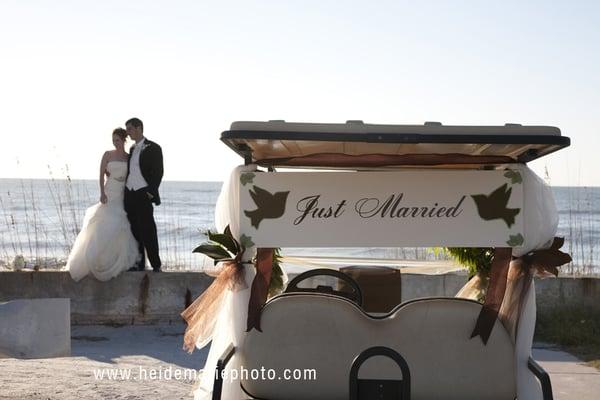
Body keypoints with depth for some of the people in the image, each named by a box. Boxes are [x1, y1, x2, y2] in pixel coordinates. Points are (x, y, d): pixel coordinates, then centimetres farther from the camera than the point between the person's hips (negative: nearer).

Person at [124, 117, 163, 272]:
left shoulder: (153, 148, -3)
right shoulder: (132, 149, 17)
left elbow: (158, 173, -7)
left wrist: (150, 193, -13)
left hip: (143, 195, -6)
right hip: (129, 194, 6)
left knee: (148, 231, -7)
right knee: (135, 231, 6)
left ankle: (156, 265, -1)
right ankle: (139, 264, 12)